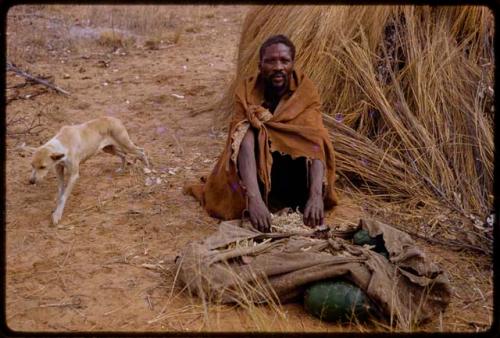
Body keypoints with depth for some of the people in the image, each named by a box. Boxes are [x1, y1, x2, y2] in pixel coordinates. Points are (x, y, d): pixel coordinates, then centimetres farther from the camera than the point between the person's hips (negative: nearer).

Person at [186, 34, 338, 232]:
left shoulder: (306, 91, -17)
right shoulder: (247, 92, -20)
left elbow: (316, 145, -30)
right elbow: (244, 141, -35)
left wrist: (316, 196, -47)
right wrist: (254, 199, -51)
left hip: (294, 176, 1)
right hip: (256, 171, -1)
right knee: (248, 130, -30)